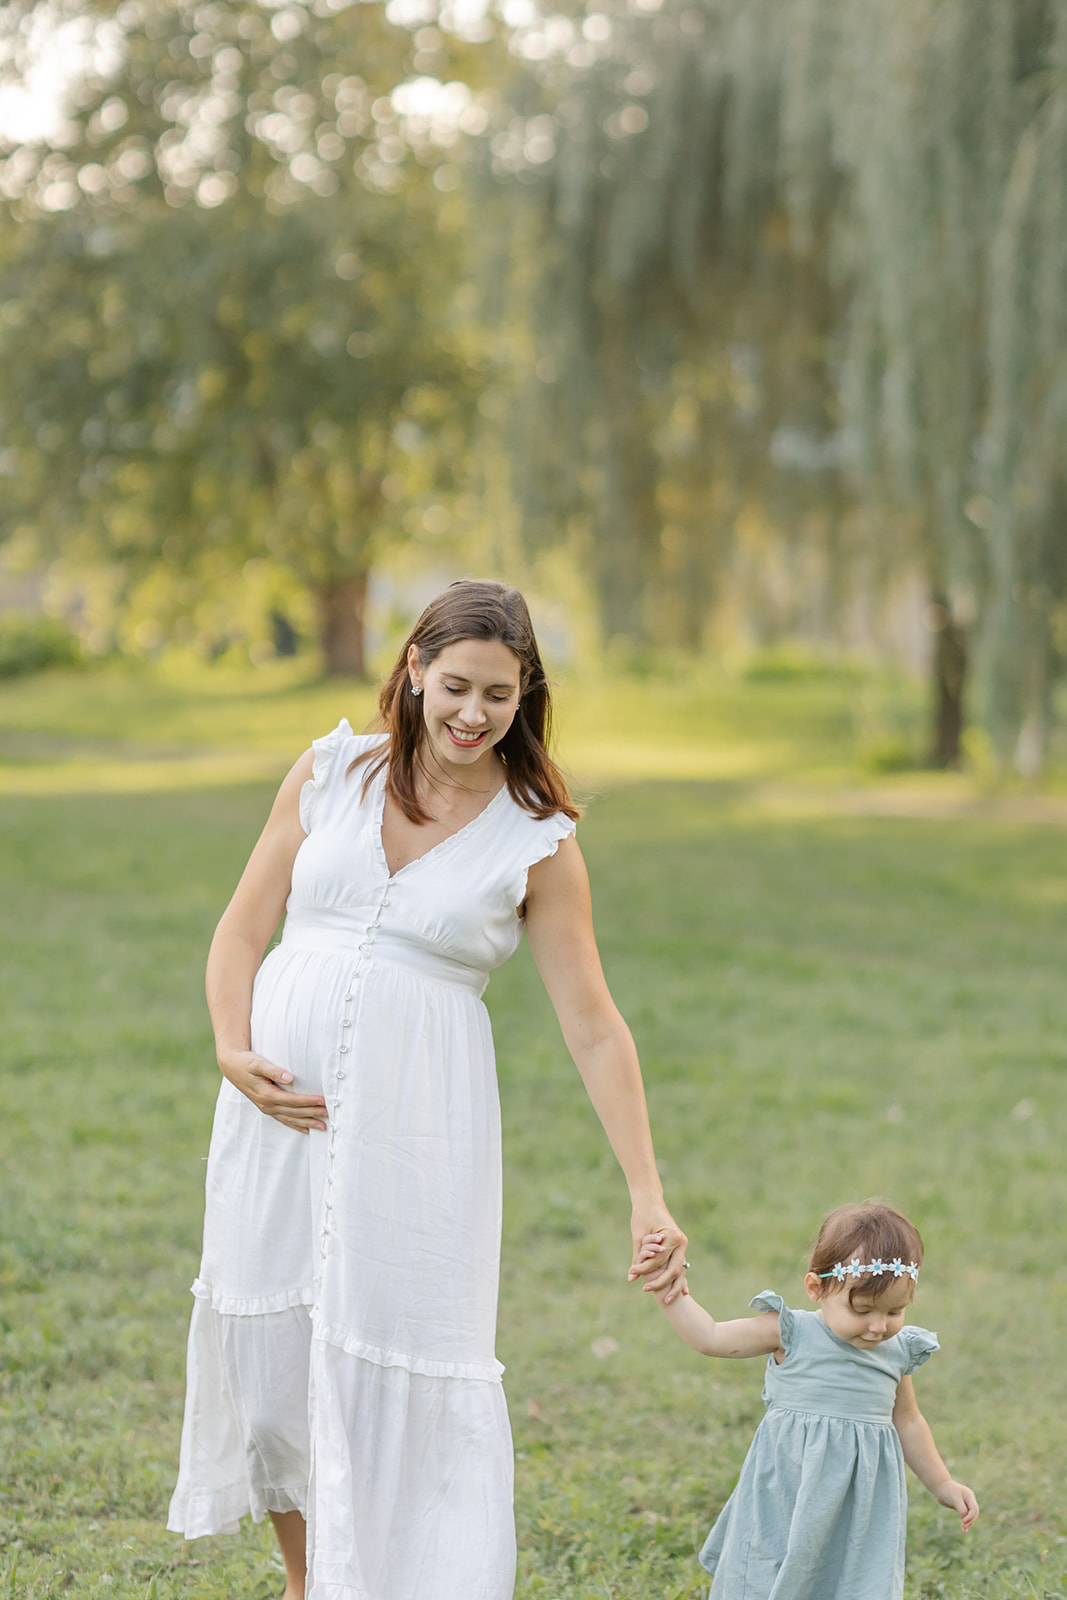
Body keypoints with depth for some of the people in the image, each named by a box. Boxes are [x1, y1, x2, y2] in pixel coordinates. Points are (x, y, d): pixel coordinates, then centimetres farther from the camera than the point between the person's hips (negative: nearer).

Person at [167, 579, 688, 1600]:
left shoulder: (538, 844, -2)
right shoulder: (331, 774, 5)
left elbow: (594, 1029, -3)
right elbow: (242, 931, 9)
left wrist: (648, 1200, -7)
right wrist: (235, 1051, -9)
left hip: (415, 1120, -3)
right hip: (282, 1100, 3)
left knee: (393, 1364, -5)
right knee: (266, 1349, 11)